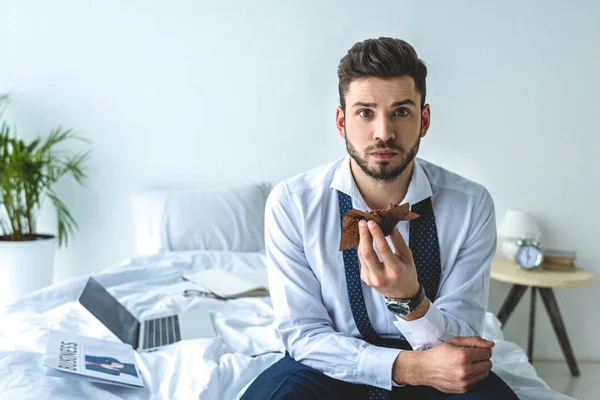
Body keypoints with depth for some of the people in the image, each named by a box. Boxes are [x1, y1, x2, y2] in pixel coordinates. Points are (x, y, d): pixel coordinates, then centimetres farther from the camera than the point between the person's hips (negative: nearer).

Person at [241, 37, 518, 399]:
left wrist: (408, 299, -34)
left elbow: (458, 342, -12)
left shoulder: (471, 205, -12)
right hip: (334, 364, 0)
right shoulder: (292, 203, -13)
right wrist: (409, 366, -25)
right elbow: (303, 334, -11)